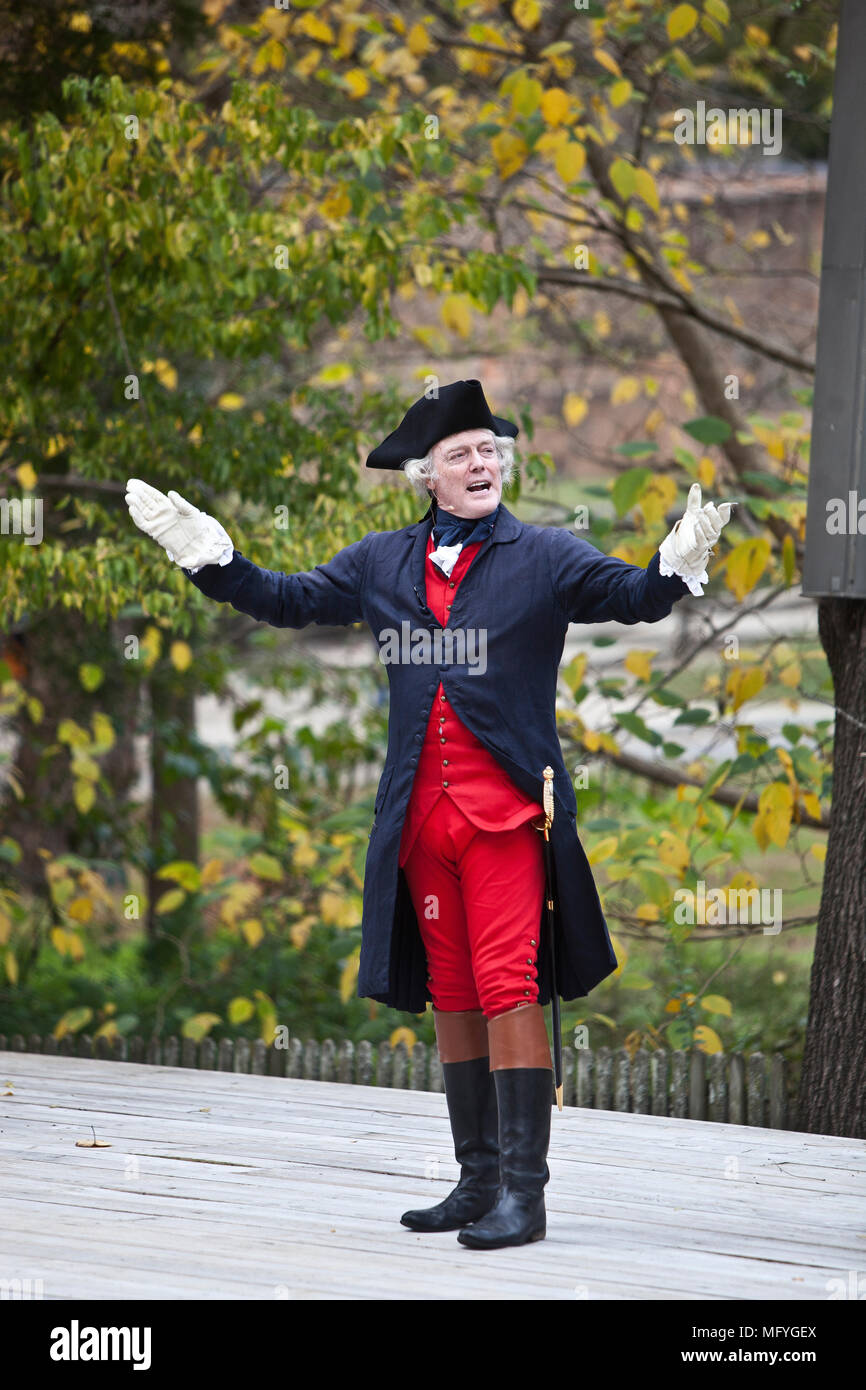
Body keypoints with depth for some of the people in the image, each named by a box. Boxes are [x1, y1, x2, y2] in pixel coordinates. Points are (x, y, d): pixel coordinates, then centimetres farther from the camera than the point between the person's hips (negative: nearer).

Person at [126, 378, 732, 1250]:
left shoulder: (545, 558, 1)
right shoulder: (382, 564, 13)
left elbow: (631, 596, -9)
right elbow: (289, 601, 20)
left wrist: (678, 564, -29)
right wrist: (210, 557, 13)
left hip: (507, 813, -5)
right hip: (422, 814, 5)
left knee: (509, 989, -12)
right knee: (450, 997, 10)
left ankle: (523, 1188, -11)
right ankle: (478, 1180, 18)